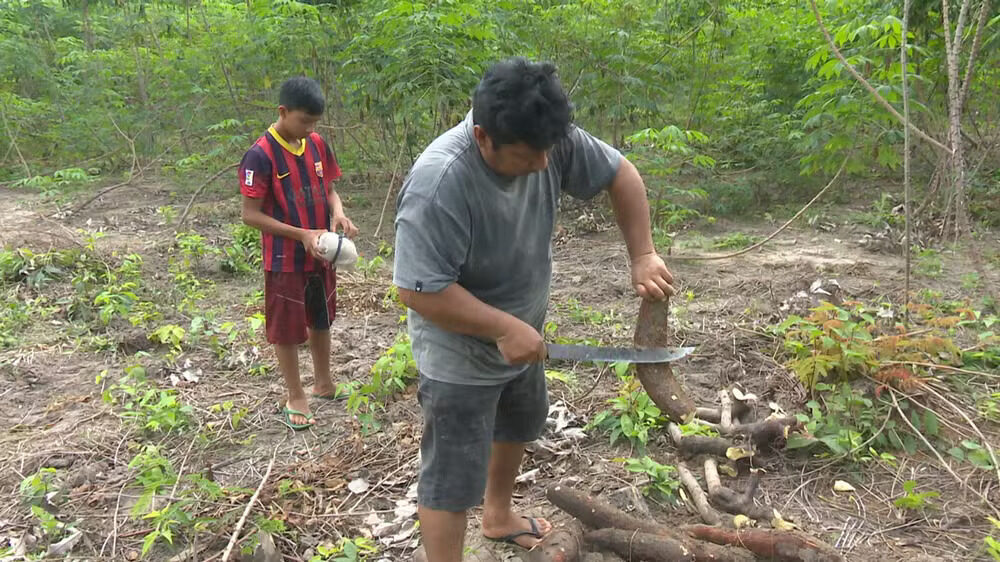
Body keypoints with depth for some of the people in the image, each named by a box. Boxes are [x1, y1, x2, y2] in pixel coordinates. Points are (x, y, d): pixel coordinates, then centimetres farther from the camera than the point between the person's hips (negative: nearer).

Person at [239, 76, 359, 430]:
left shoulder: (317, 144, 0)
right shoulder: (261, 155, -19)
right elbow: (251, 215, -18)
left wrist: (338, 213, -11)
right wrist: (302, 235, -24)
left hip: (321, 254, 6)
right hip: (285, 260, -6)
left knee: (321, 320, 20)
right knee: (287, 330, 8)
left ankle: (323, 383, 39)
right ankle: (295, 398, 24)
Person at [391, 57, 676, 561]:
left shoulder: (548, 141, -18)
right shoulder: (438, 183, -36)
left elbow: (620, 174, -4)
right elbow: (418, 290, -34)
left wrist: (642, 257, -13)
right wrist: (505, 328, -32)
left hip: (522, 338, 8)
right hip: (461, 357, -8)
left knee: (518, 427, 30)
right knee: (452, 480, 1)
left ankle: (498, 516, 58)